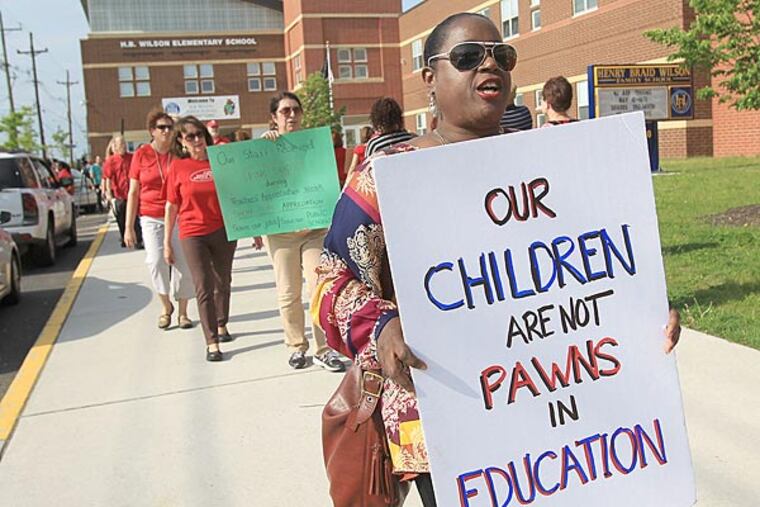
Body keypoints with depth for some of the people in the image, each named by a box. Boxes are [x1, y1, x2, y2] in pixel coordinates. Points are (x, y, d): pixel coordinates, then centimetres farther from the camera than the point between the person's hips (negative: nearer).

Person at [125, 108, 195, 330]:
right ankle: (166, 306, 8)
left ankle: (182, 312, 15)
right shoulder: (142, 154, 2)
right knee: (156, 261, -15)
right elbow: (133, 192, 4)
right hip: (151, 218, -1)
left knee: (182, 264, -1)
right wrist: (129, 227, 1)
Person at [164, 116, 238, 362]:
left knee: (223, 282, 16)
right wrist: (167, 243, 2)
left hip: (225, 231, 2)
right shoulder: (177, 167, -2)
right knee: (203, 287, -5)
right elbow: (171, 206, 2)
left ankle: (221, 325, 37)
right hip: (193, 234, -2)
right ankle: (212, 342, 0)